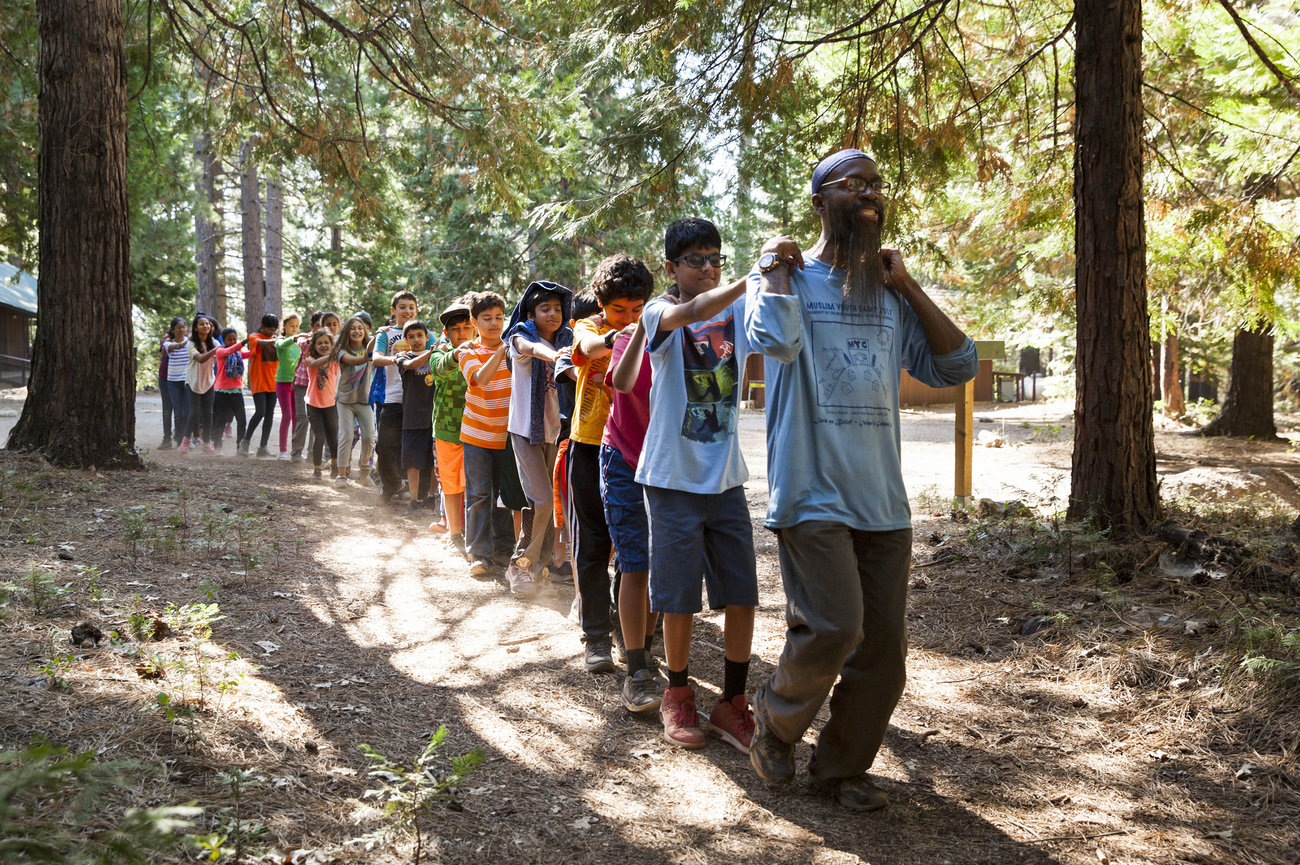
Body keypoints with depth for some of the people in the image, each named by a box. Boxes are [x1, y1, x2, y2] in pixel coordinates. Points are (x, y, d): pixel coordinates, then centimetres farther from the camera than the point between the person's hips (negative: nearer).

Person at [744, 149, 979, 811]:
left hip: (882, 499, 5)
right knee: (833, 627, -17)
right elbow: (775, 338, -22)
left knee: (882, 647, 6)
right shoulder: (787, 275, 0)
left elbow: (957, 366, 7)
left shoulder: (890, 296, 15)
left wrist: (906, 285, 5)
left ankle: (841, 767, 24)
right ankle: (775, 720, 13)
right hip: (812, 491, -5)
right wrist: (776, 268, -7)